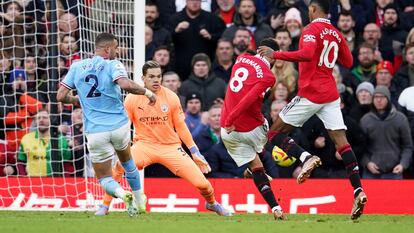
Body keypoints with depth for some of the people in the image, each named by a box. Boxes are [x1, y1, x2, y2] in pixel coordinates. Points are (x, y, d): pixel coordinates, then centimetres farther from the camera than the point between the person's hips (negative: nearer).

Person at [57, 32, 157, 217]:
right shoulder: (113, 65, -6)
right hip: (119, 125, 0)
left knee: (104, 178, 10)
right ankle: (140, 202, 36)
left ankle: (122, 194, -21)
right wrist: (147, 92, -11)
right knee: (127, 161, 30)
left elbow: (61, 96, 2)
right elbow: (125, 84, -26)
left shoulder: (76, 67, 4)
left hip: (95, 132, 0)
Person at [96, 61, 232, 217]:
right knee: (119, 165, -32)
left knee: (201, 183, -10)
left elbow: (181, 127, 4)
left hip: (171, 146, 1)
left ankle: (212, 203, 27)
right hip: (145, 144, -1)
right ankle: (105, 205, -13)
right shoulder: (132, 99, -6)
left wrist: (195, 153, 4)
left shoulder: (171, 97, -4)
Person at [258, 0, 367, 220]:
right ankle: (358, 191, -13)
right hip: (331, 93, 6)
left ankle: (305, 157, -19)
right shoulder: (336, 34, 12)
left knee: (275, 132, 5)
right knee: (340, 140, 0)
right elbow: (348, 62, 22)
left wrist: (275, 54, -24)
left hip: (310, 94, -6)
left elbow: (306, 54, -27)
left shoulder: (311, 29, -9)